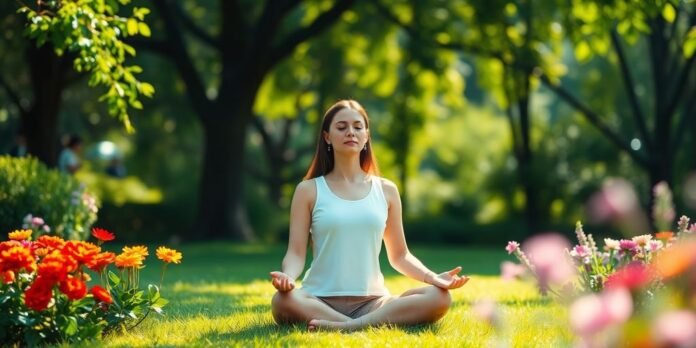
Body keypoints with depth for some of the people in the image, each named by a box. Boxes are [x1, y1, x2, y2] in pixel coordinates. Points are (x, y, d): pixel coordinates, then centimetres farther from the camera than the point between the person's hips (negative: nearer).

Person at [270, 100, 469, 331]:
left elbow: (399, 255, 17)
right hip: (321, 301, -3)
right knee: (283, 302, -37)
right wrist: (288, 276, -23)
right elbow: (296, 253, 1)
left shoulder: (386, 190, 13)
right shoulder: (309, 190, 7)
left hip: (372, 301, 3)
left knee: (439, 298, -24)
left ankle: (347, 327, -32)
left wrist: (432, 277, -3)